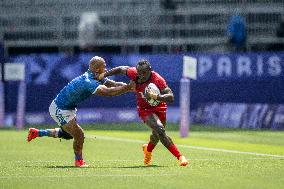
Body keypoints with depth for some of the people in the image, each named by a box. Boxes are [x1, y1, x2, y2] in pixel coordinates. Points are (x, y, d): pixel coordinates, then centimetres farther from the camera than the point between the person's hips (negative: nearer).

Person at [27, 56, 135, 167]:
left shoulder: (94, 78, -4)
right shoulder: (87, 82, -34)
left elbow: (114, 84, -7)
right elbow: (108, 92, -43)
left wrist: (129, 86, -22)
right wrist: (128, 87, -40)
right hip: (60, 109, -10)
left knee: (68, 134, 27)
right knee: (79, 135, -12)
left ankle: (37, 133, 38)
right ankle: (79, 161, 11)